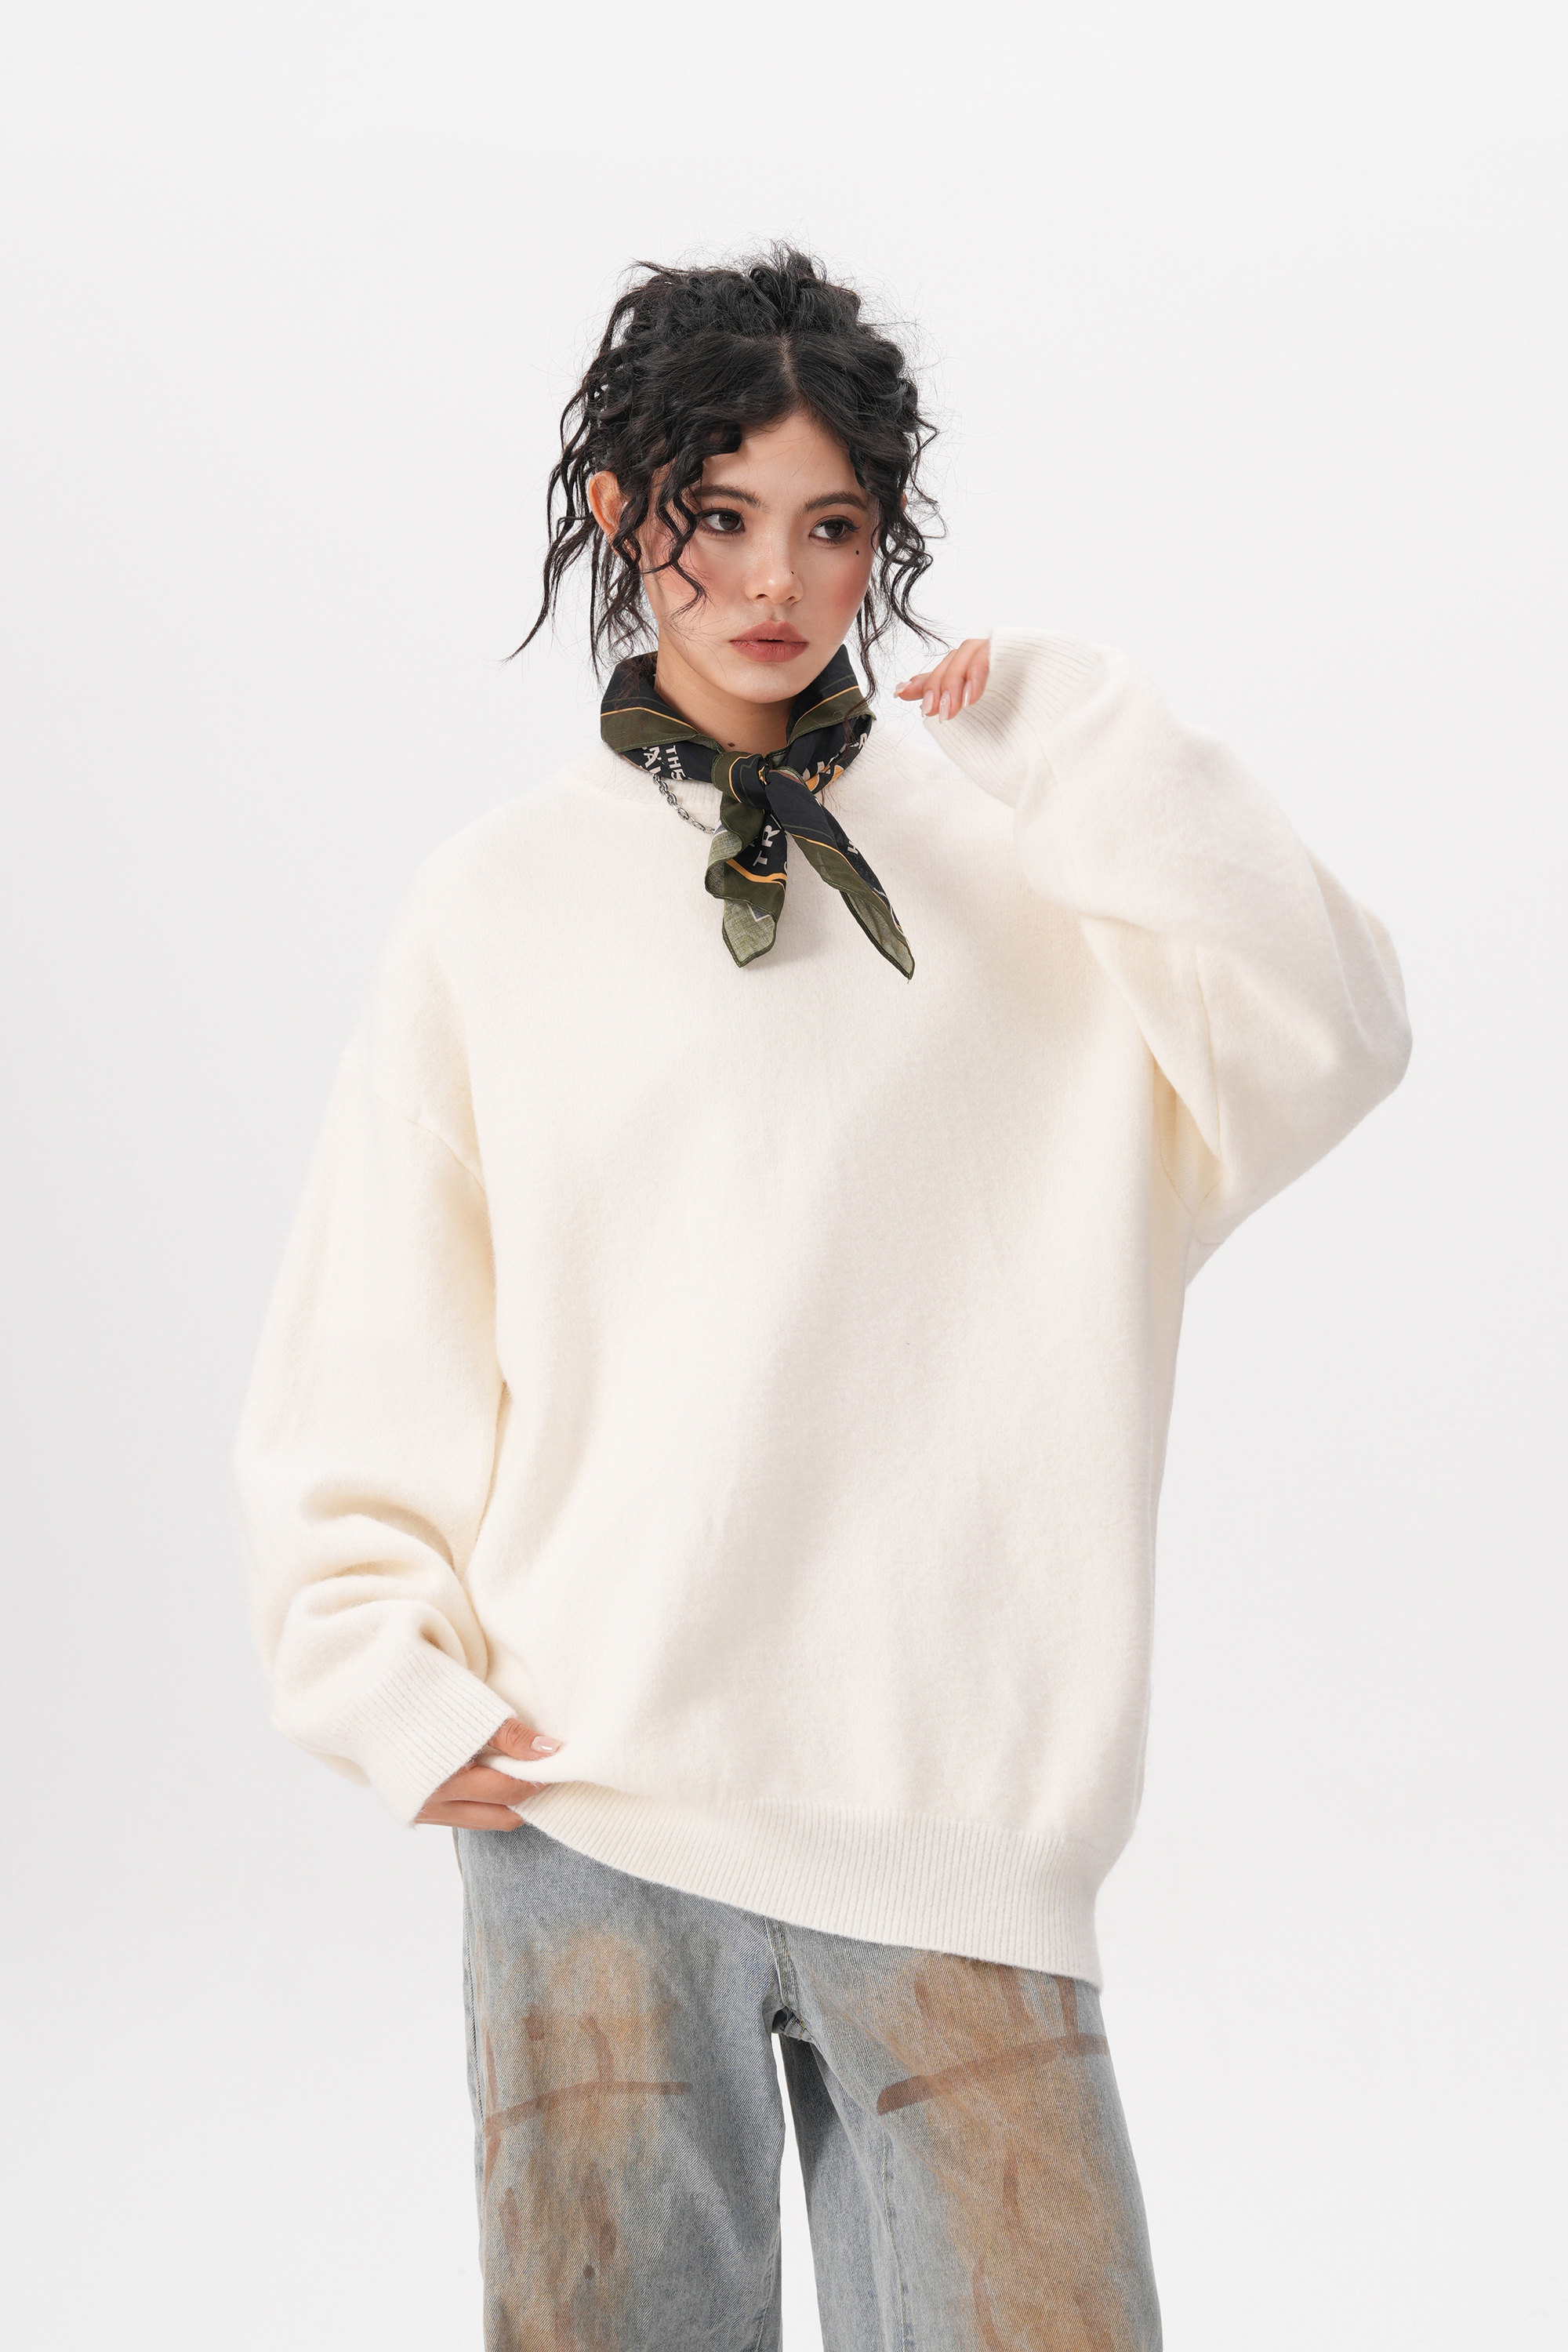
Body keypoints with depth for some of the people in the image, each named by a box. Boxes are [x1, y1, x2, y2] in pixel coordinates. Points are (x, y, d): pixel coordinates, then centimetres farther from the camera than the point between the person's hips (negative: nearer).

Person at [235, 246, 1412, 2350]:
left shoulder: (1022, 874, 8)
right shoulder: (504, 902, 8)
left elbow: (1319, 1044, -9)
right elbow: (364, 1368, 9)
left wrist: (1079, 733, -6)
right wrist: (389, 1679, -2)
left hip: (953, 1816, 0)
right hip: (582, 1813, 0)